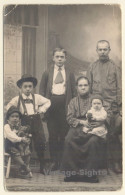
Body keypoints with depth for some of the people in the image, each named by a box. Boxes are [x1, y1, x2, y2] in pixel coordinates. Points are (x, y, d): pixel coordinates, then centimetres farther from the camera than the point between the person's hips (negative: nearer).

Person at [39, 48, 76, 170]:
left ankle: (63, 160, 10)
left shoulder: (70, 74, 12)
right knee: (52, 134, 2)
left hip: (65, 105, 0)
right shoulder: (47, 73, 11)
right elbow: (42, 90, 10)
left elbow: (73, 92, 11)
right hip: (51, 104, 0)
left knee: (64, 134, 0)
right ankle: (54, 161, 10)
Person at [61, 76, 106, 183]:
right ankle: (72, 171, -22)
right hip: (77, 127, 1)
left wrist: (99, 122, -14)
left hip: (92, 128, -1)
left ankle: (91, 173, -25)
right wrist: (82, 122, -12)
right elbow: (69, 118, 6)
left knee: (93, 141, -35)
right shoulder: (73, 101, 17)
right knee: (68, 140, -31)